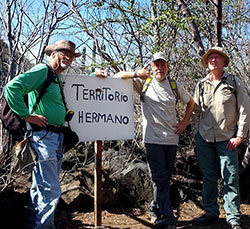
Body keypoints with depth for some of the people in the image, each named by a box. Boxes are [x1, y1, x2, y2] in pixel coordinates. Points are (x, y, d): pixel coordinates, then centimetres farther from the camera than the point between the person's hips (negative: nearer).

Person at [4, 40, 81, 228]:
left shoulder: (58, 79, 18)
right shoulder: (42, 70, -8)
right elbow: (12, 87, -19)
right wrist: (27, 115, -18)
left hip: (57, 138, 10)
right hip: (43, 137, -10)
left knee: (42, 188, 17)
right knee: (50, 190, -8)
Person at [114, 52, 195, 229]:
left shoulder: (175, 86, 8)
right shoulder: (144, 83, 1)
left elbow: (191, 102, 21)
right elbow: (118, 76, -3)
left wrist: (185, 122, 10)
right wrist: (136, 74, -20)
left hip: (171, 138, 3)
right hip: (153, 139, -3)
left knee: (166, 178, 13)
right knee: (160, 179, -5)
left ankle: (157, 208, 32)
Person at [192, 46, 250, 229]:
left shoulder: (234, 82, 0)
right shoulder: (201, 85, 9)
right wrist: (196, 133, 8)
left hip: (227, 139, -3)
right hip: (204, 139, 3)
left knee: (230, 179, -1)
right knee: (208, 177, 11)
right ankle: (211, 213, 24)